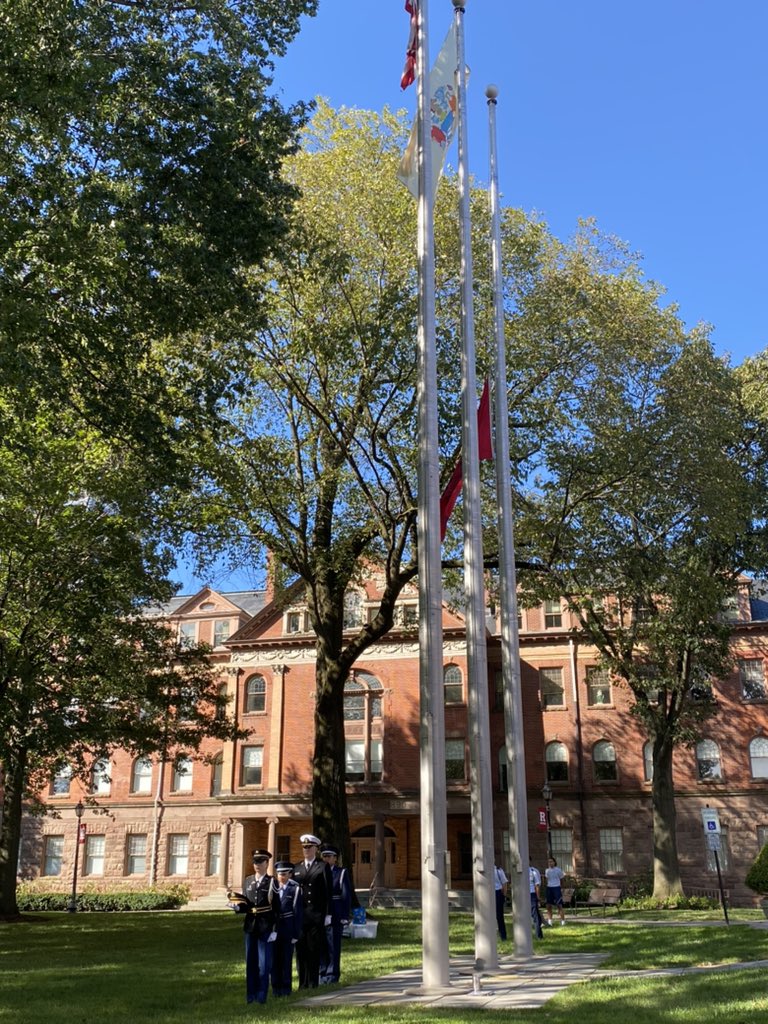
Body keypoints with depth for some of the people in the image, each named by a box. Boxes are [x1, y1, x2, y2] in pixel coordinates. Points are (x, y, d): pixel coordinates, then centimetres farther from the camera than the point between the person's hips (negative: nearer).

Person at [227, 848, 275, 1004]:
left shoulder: (272, 882, -5)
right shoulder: (248, 881, 11)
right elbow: (244, 905, 12)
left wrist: (275, 930, -14)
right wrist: (237, 905, -11)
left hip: (266, 928, -5)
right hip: (250, 926, 5)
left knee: (264, 964, -1)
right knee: (250, 963, 11)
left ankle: (261, 996, 9)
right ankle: (250, 996, 21)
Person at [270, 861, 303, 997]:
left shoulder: (295, 889, -5)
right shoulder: (272, 887, 6)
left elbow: (298, 912, -6)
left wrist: (296, 933, -9)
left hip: (288, 930, -3)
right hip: (274, 928, 3)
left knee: (286, 959, 4)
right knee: (275, 958, 7)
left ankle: (286, 987, 15)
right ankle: (276, 986, 18)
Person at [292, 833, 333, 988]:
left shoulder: (323, 867, 1)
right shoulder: (297, 868, 12)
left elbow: (328, 892, -3)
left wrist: (328, 914, -8)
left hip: (316, 915, -4)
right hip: (299, 915, 4)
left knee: (314, 949, 0)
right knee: (300, 949, 6)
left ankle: (313, 982, 9)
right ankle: (303, 982, 16)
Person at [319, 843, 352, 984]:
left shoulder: (342, 873, 3)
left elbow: (347, 895, -3)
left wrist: (345, 916, -10)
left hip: (335, 916, -3)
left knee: (333, 946, 0)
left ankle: (332, 975, 8)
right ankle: (323, 974, 18)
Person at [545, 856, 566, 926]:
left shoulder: (558, 870, -2)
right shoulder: (547, 871, 7)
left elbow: (561, 880, 9)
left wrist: (561, 888, 14)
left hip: (556, 888, -4)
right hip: (549, 888, 4)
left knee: (559, 905, -4)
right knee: (548, 906, 3)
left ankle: (563, 921, 2)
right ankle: (549, 921, 9)